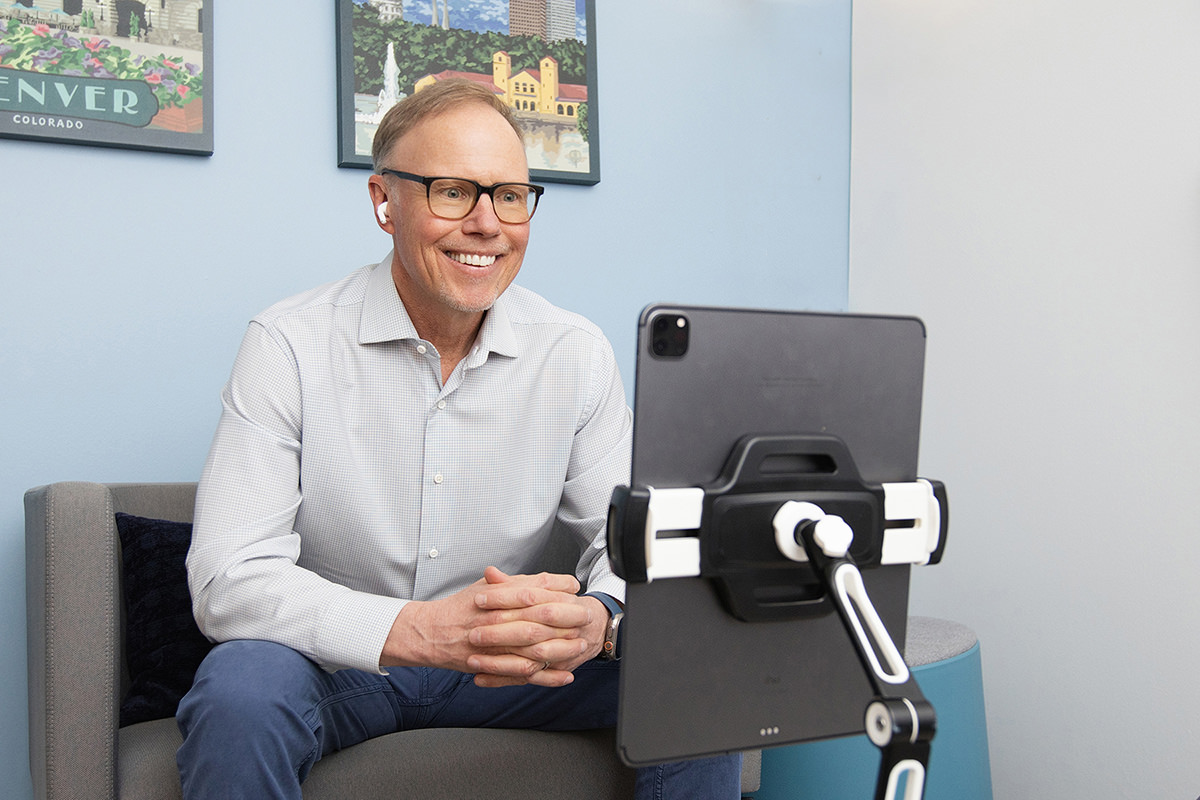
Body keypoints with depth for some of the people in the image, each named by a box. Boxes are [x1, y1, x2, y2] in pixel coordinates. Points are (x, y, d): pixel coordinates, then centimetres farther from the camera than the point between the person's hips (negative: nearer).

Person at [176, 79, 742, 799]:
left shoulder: (578, 354, -5)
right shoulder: (289, 346, -15)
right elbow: (228, 579, -21)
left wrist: (596, 619, -30)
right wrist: (418, 629, -37)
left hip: (509, 663, 3)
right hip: (331, 662, -2)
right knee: (240, 693, -34)